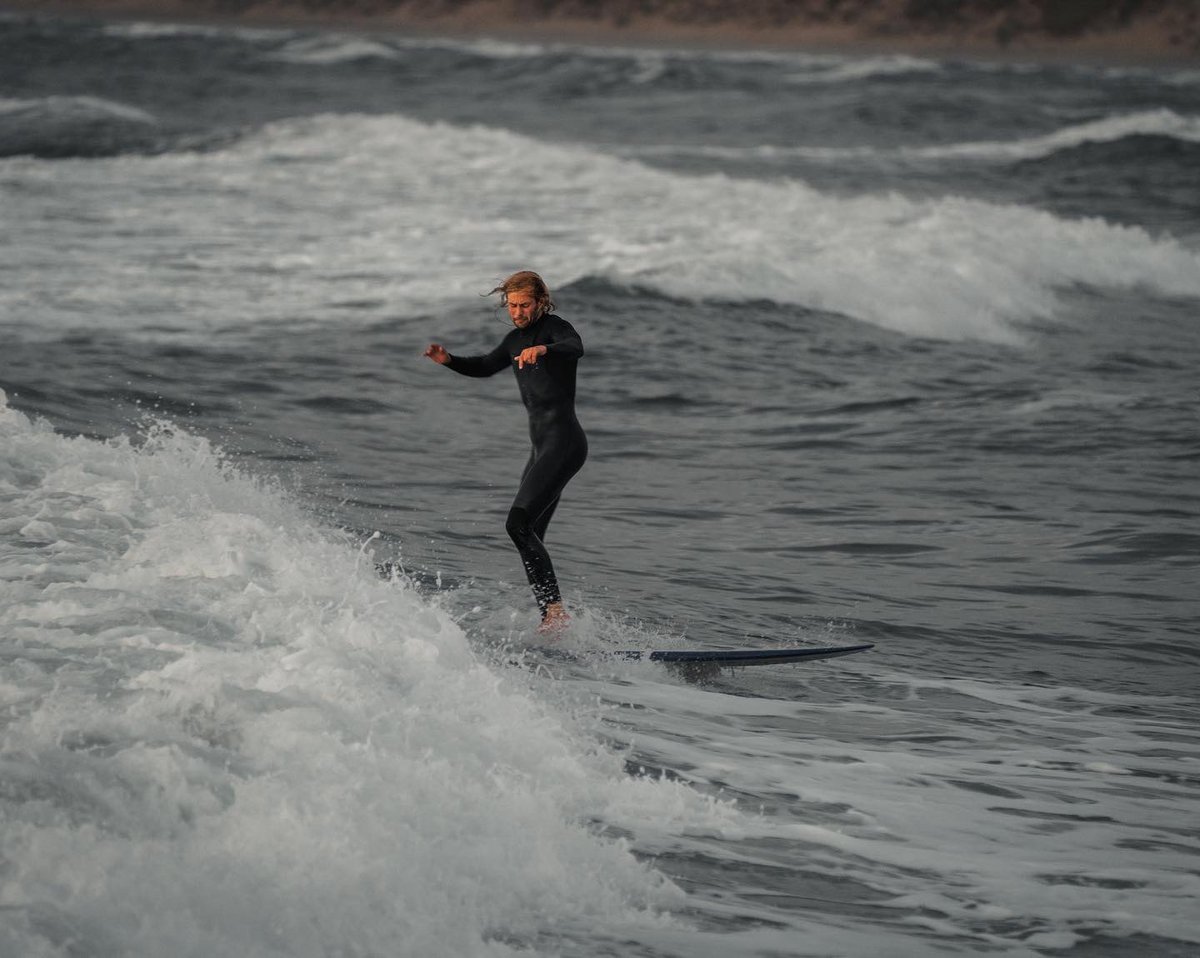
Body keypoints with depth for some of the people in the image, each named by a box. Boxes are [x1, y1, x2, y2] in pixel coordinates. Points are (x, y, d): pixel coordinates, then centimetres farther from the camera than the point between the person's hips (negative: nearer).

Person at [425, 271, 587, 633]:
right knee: (530, 537, 7)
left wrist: (543, 349, -52)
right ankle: (549, 617, 10)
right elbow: (486, 366, 33)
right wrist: (449, 361, 14)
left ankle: (556, 609, -24)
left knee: (519, 524, -21)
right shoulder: (516, 338, 17)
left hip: (563, 441, -10)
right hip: (541, 446, 10)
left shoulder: (555, 328, -8)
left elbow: (575, 348, -31)